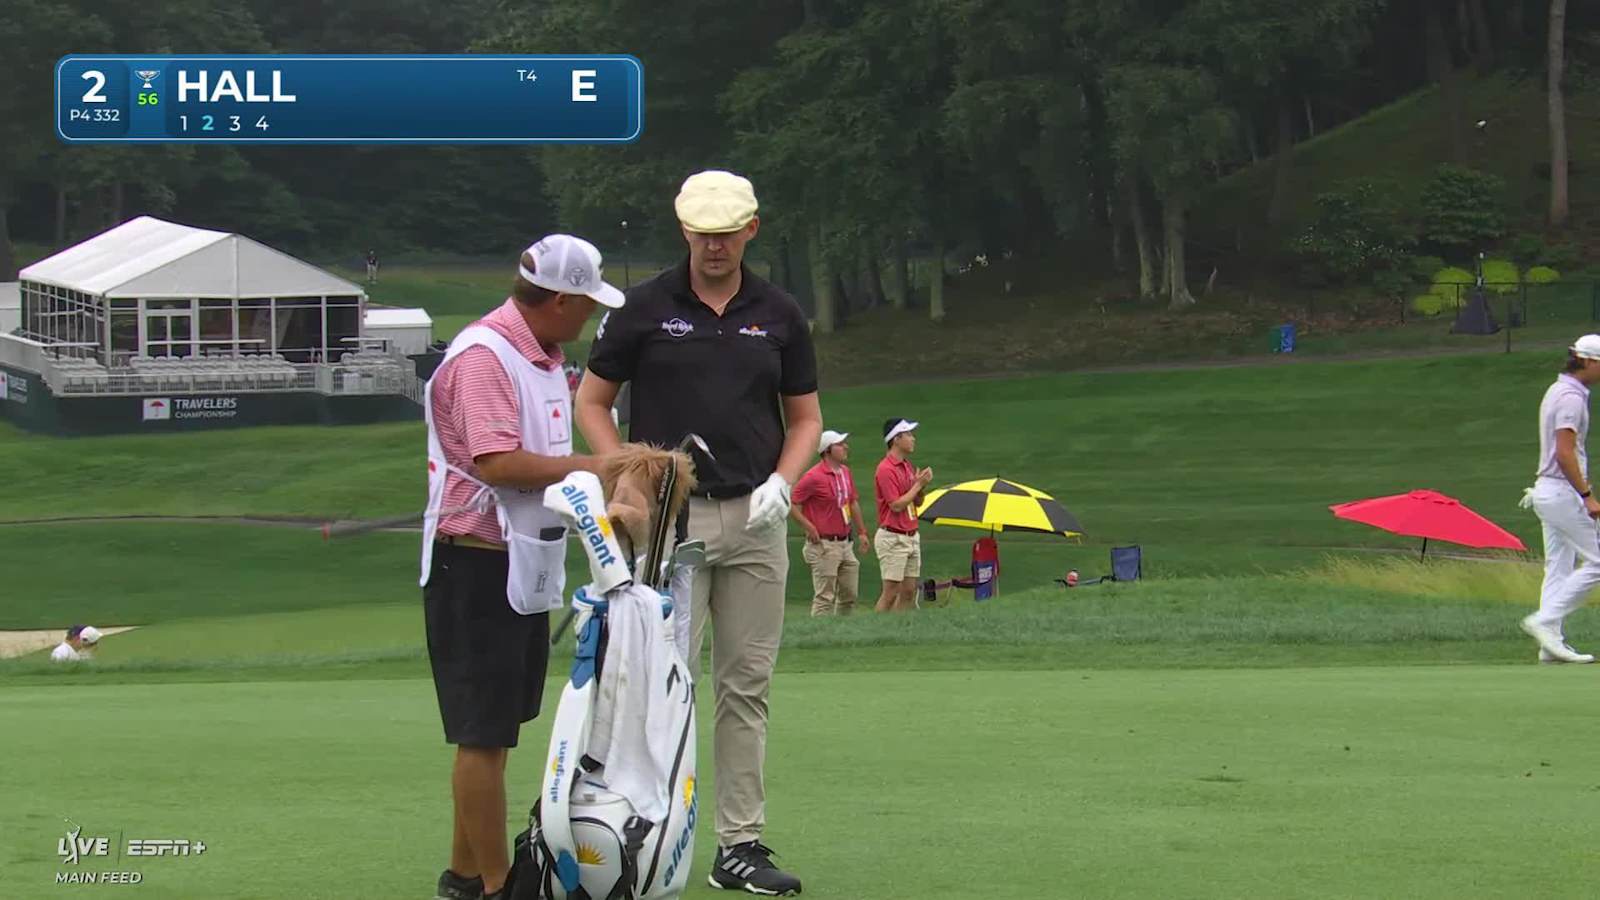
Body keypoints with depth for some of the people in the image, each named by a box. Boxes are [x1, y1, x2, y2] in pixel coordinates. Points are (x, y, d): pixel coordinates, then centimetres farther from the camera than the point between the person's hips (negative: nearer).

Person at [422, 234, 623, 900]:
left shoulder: (543, 358, 14)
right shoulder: (482, 357, -17)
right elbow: (497, 463, -26)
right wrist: (594, 466, -19)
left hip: (525, 570, 10)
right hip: (477, 568, -10)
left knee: (494, 730, 14)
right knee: (483, 735, -4)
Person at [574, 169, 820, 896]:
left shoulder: (778, 315, 7)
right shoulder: (645, 308, 0)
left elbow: (805, 417, 13)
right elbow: (592, 402, 5)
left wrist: (781, 484, -5)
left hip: (754, 517, 3)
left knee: (747, 685, 5)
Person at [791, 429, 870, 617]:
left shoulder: (846, 473, 10)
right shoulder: (814, 477, -16)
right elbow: (792, 504, -16)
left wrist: (861, 532, 20)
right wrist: (810, 528, -17)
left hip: (845, 543, 8)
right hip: (824, 544, -8)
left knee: (849, 594, 13)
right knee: (825, 597, -7)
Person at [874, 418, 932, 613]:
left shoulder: (908, 466, 12)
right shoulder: (886, 469, -15)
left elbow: (917, 502, 18)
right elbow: (896, 505, -19)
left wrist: (922, 485, -1)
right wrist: (918, 485, -12)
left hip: (912, 536, 9)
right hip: (893, 538, -9)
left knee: (909, 592, 8)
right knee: (891, 592, -8)